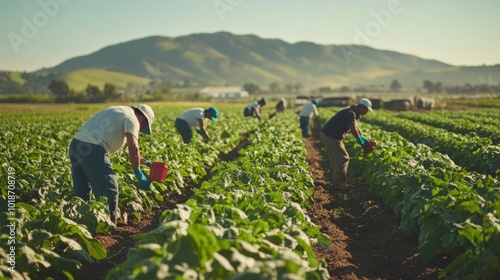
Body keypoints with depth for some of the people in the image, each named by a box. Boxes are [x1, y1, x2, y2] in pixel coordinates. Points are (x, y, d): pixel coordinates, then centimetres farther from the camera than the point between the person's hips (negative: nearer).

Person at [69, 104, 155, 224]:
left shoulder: (120, 112, 30)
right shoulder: (132, 119, 1)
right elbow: (133, 147, -12)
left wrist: (145, 162, 32)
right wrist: (138, 173, -7)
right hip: (92, 149, -10)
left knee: (81, 192, 19)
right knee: (109, 192, 0)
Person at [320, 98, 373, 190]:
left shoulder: (353, 113, 17)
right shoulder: (351, 113, -16)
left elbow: (356, 128, 22)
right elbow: (353, 129, -22)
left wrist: (365, 140, 18)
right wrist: (361, 142, -11)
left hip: (327, 135, 10)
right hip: (331, 137, -10)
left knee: (336, 158, 17)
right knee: (343, 158, -4)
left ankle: (337, 182, 25)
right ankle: (337, 184, 2)